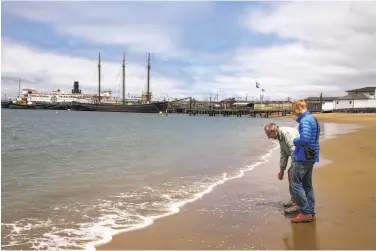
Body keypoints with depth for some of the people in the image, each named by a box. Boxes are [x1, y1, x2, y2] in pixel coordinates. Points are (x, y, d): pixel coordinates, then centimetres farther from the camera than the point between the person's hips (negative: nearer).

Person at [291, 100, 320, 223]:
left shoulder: (305, 121, -16)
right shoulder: (313, 119, 16)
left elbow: (305, 139, -28)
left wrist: (295, 140, -9)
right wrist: (298, 141, 9)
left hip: (303, 157, -10)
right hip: (311, 157, 10)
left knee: (296, 184, -5)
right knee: (307, 185, 14)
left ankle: (305, 213, -4)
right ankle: (311, 213, 19)